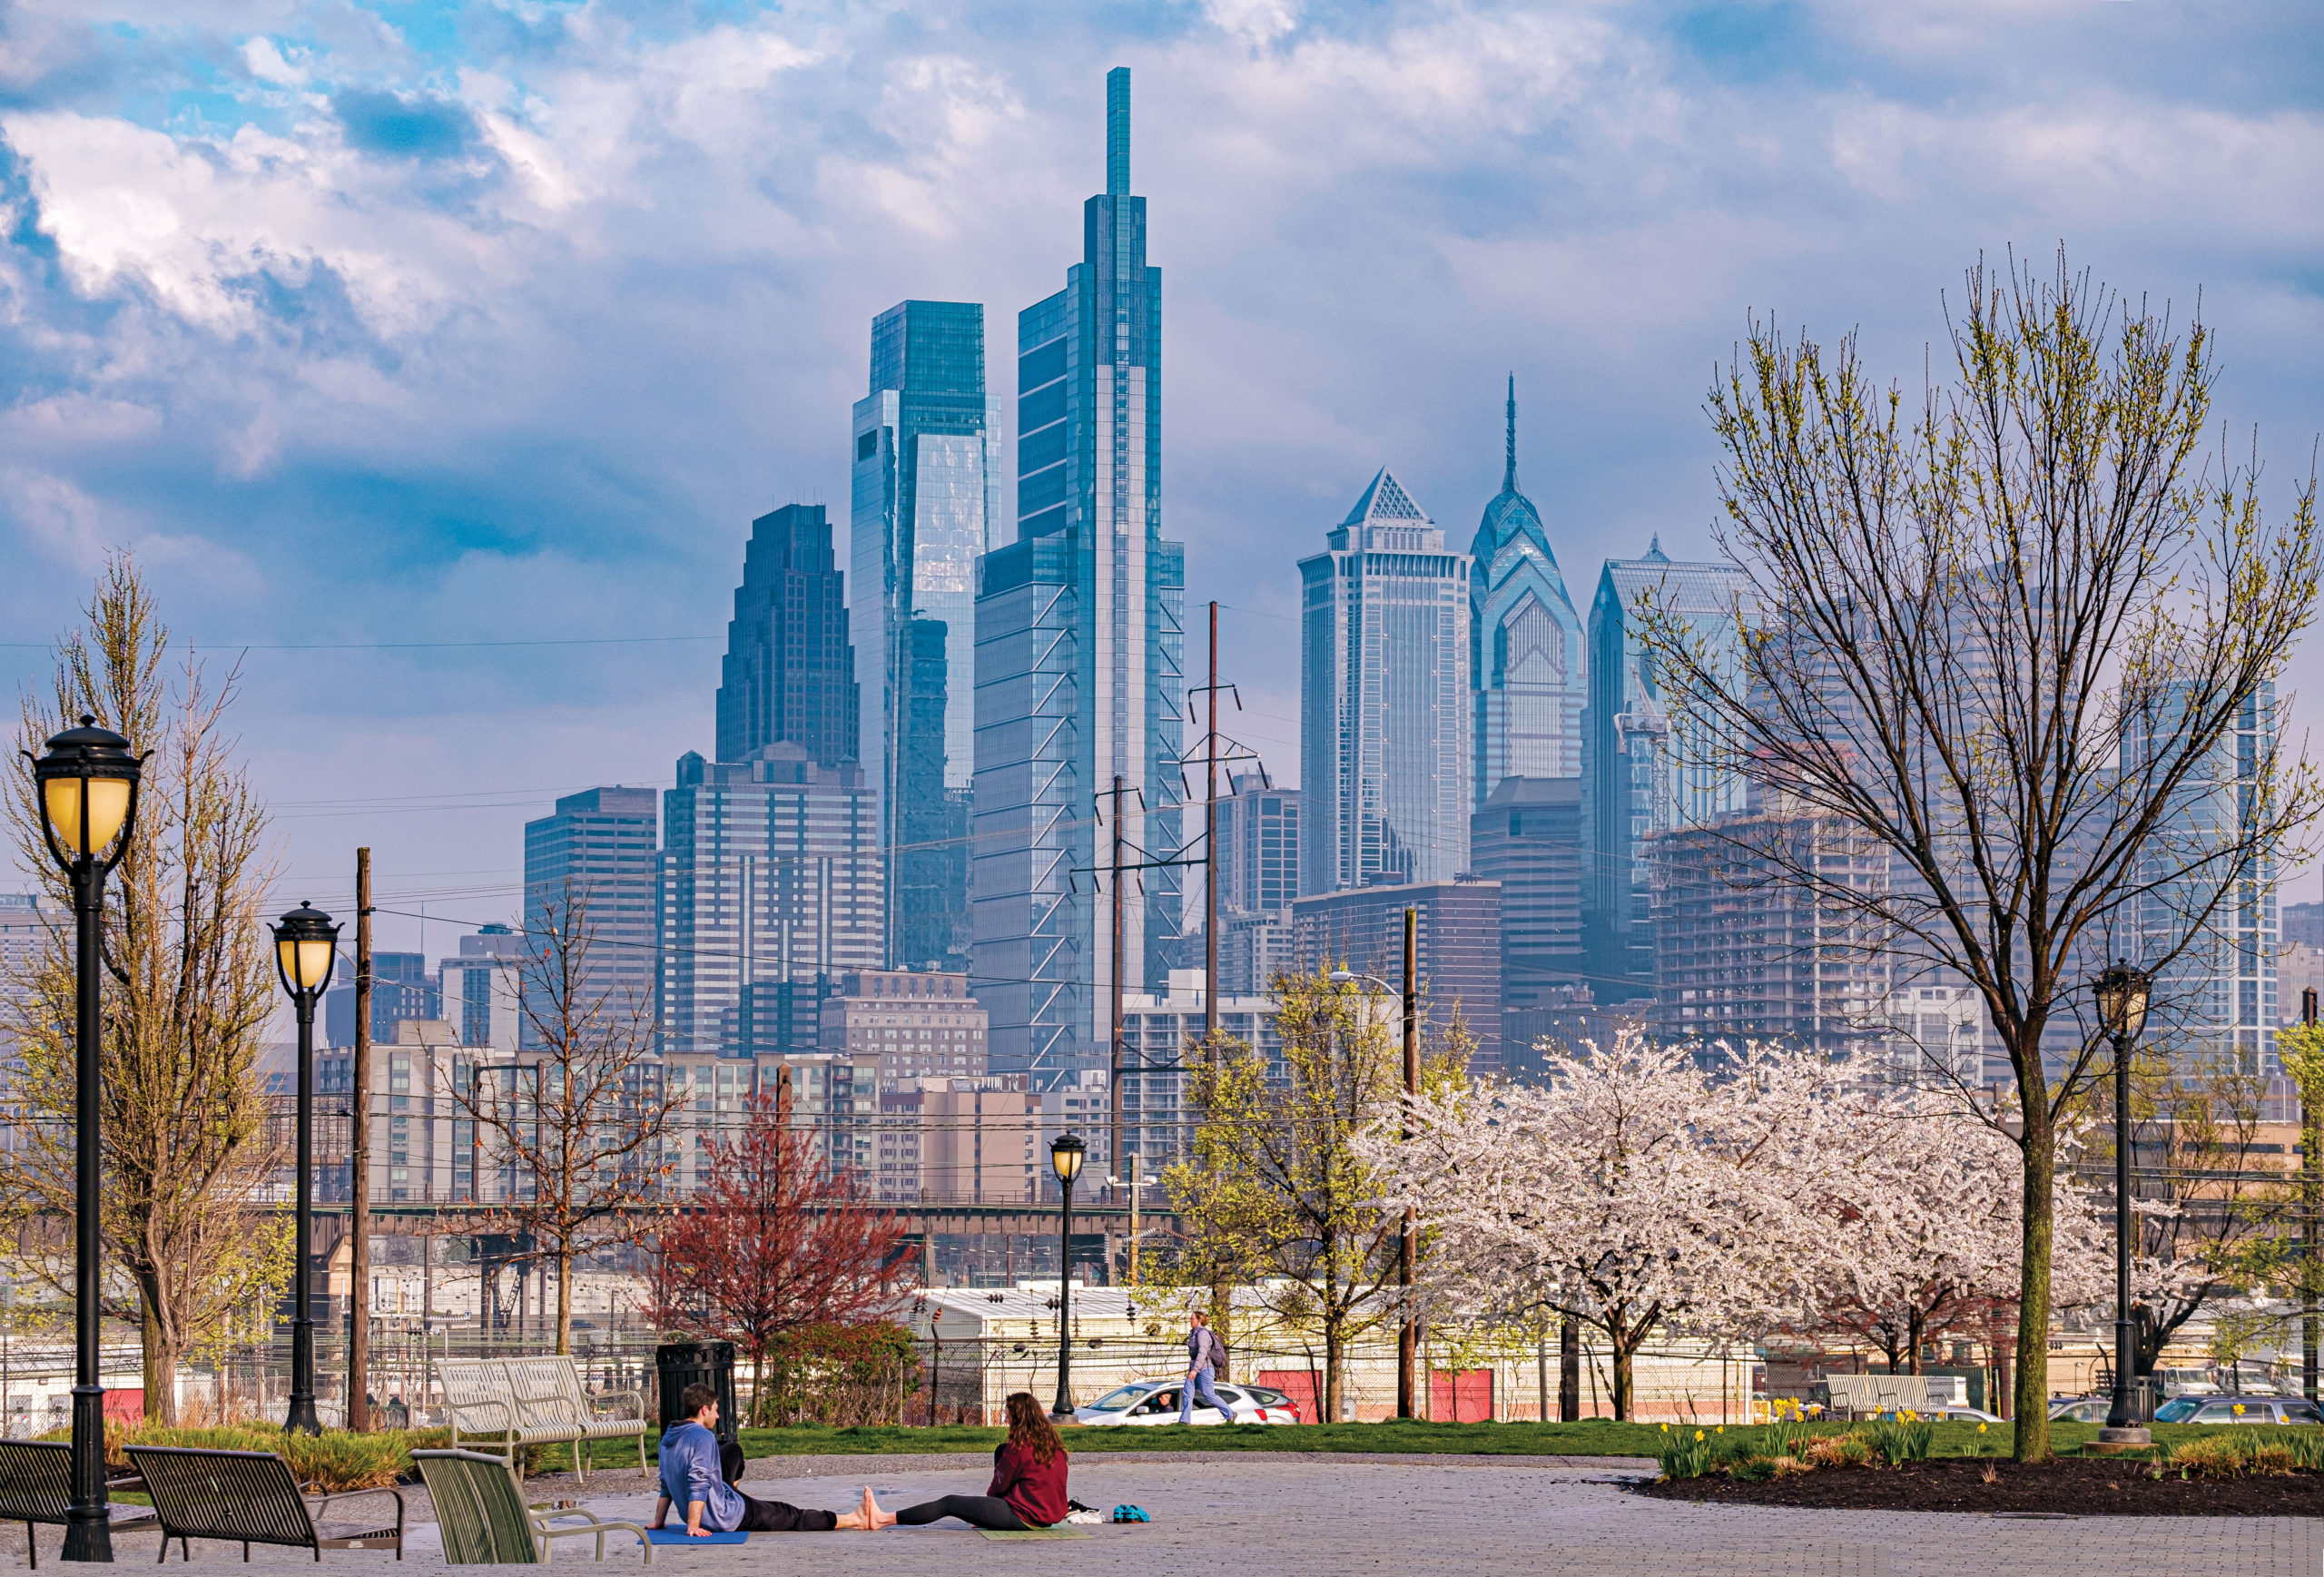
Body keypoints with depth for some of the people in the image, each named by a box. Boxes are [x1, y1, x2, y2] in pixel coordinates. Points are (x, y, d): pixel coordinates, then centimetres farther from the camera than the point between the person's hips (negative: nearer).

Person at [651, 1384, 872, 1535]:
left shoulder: (668, 1439, 4)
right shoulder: (703, 1437, -23)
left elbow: (666, 1485, 11)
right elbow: (698, 1483, -28)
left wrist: (659, 1521, 15)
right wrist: (693, 1526, -27)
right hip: (725, 1517, -9)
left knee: (733, 1450, 27)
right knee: (788, 1515, 7)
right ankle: (854, 1520, 18)